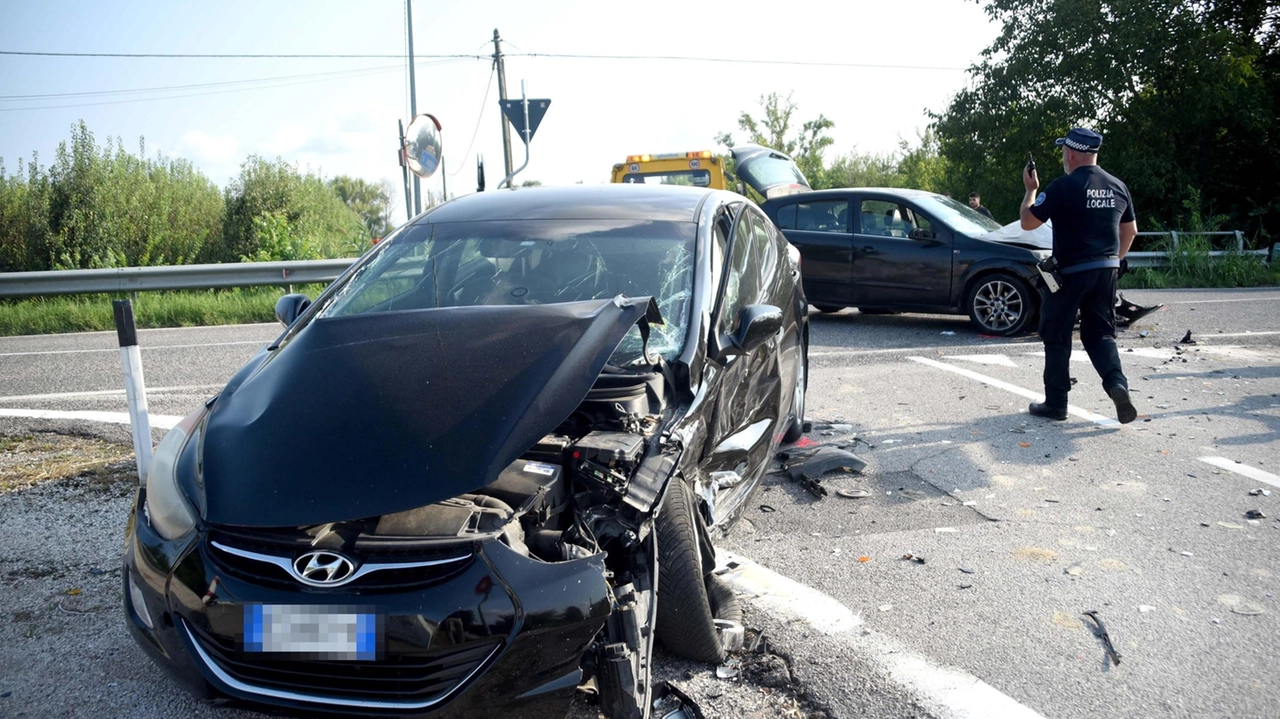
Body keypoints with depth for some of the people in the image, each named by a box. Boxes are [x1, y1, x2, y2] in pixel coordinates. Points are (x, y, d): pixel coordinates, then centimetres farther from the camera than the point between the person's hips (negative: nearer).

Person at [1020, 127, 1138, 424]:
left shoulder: (1063, 186, -12)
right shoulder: (1117, 187, 8)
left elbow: (1027, 222, -8)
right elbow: (1130, 230, 17)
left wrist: (1030, 190, 5)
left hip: (1070, 272, -5)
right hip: (1106, 271, 6)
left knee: (1056, 336, 6)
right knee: (1099, 333, 14)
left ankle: (1055, 403, 11)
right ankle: (1116, 383, -9)